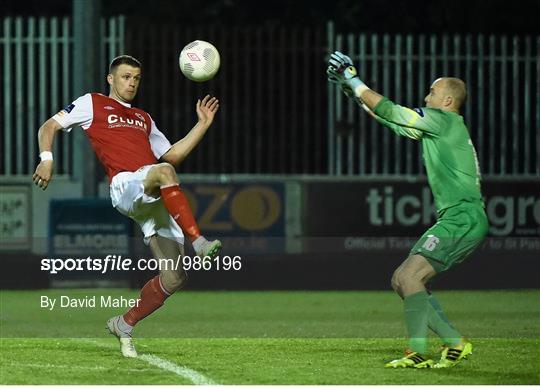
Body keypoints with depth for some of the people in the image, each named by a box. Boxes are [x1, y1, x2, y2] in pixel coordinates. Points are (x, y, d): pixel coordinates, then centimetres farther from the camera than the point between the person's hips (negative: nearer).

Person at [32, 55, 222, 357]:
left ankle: (125, 325, 14)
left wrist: (203, 124, 26)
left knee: (174, 278, -6)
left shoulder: (144, 118, 35)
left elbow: (173, 154, 32)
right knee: (163, 172, -41)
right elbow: (50, 127, 15)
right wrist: (47, 159, -4)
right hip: (125, 185, -6)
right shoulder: (93, 104, 19)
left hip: (157, 200, 6)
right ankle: (199, 243, -49)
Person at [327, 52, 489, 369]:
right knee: (401, 280, 9)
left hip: (463, 219, -10)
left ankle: (418, 352, -20)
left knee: (410, 276, -18)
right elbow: (391, 118, 28)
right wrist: (353, 91, 25)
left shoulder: (445, 121, -7)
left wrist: (354, 81, 3)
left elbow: (388, 110, -6)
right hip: (454, 220, 10)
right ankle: (455, 342, 6)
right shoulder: (440, 127, 21)